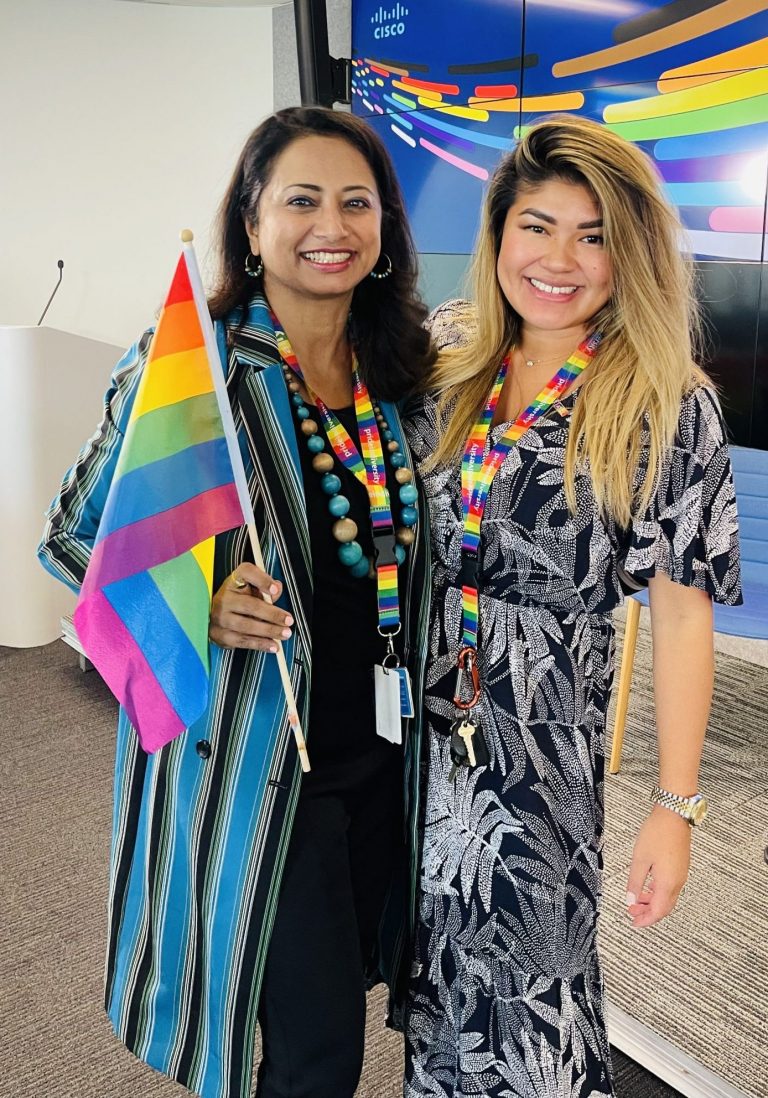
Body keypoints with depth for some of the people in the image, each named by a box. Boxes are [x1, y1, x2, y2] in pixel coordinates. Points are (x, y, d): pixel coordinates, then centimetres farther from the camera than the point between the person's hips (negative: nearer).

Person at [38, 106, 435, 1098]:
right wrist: (194, 602, -24)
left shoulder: (402, 369, 3)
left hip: (383, 745, 6)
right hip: (251, 753, -5)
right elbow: (72, 535, -7)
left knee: (351, 976, 23)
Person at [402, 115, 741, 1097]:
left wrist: (676, 805, -10)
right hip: (414, 714, 4)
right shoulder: (443, 357, -1)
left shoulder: (669, 409, -11)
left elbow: (681, 612, -11)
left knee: (524, 974, 12)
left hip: (542, 737, -4)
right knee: (435, 951, 23)